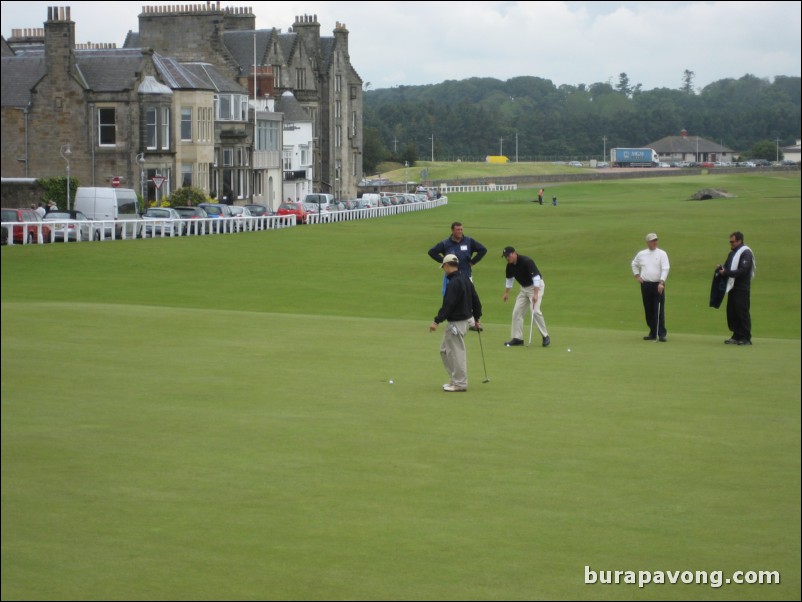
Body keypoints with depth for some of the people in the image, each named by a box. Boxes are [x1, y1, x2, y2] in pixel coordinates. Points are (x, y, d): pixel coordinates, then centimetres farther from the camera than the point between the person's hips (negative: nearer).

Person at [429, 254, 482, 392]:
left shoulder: (454, 283, -19)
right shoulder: (465, 280, 10)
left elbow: (448, 305, -25)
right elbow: (475, 300, 16)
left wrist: (437, 321, -24)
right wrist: (477, 318, 26)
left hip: (456, 322, -10)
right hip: (464, 319, 10)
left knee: (456, 352, -3)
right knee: (445, 350, 18)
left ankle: (460, 383, 3)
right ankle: (454, 379, 22)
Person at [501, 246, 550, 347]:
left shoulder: (527, 261, -27)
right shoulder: (510, 265, -4)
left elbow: (536, 277, -30)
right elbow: (509, 279, 16)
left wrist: (535, 294, -35)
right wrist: (506, 293, 17)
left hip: (536, 286, -8)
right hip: (524, 288, 8)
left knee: (535, 310, -21)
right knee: (517, 311, 1)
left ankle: (545, 336, -11)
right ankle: (517, 338, 7)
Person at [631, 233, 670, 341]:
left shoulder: (662, 254, -2)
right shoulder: (641, 254, 10)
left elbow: (665, 268, -10)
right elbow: (634, 264, 27)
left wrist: (661, 282, -21)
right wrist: (637, 275, 13)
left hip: (658, 285, -4)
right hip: (645, 285, 4)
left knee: (659, 310, -9)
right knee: (648, 310, 7)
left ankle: (662, 334, -8)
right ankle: (653, 333, 15)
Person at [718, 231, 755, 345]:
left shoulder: (746, 253, -10)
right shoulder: (732, 253, 18)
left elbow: (742, 271, -20)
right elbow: (727, 266, 21)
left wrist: (726, 273, -20)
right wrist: (721, 268, -2)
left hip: (742, 289, -9)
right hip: (733, 287, 9)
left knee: (742, 312, -7)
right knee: (732, 312, 8)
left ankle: (746, 338, -3)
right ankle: (736, 336, 16)